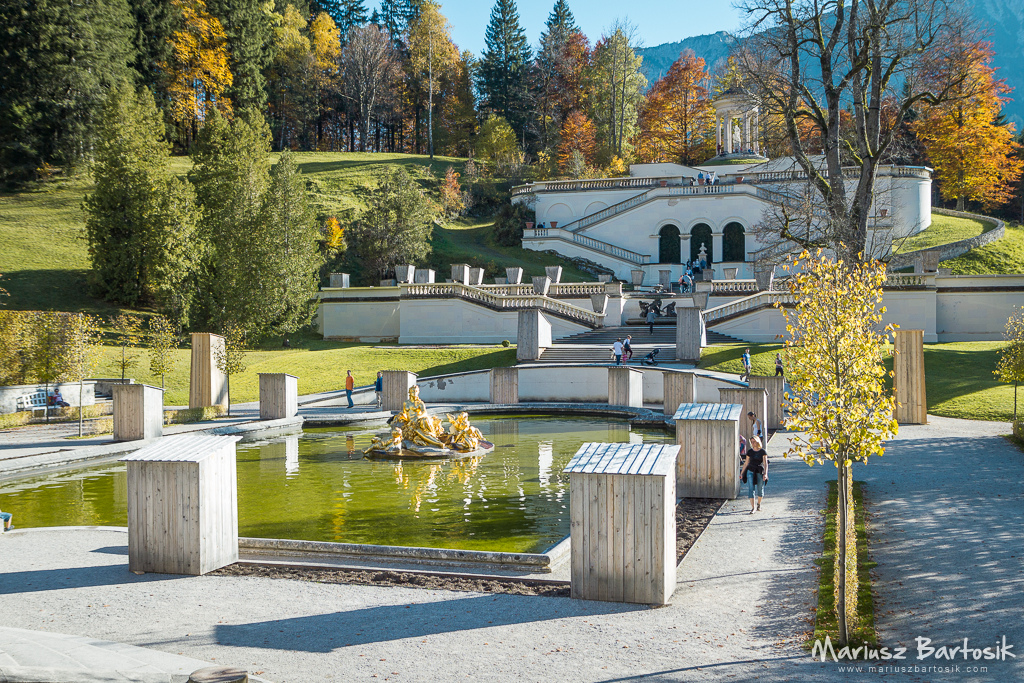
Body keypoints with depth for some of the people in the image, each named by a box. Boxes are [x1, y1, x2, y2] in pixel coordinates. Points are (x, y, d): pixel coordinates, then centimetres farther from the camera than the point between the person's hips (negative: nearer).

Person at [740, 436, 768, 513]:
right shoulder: (750, 451, 5)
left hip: (760, 472, -1)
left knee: (760, 489, 9)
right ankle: (752, 508, -8)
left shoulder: (762, 451, -3)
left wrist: (765, 473, -21)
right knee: (751, 489, -8)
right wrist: (742, 473, 12)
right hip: (750, 471, 1)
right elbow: (746, 463, 11)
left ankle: (759, 504, 34)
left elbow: (765, 463, -9)